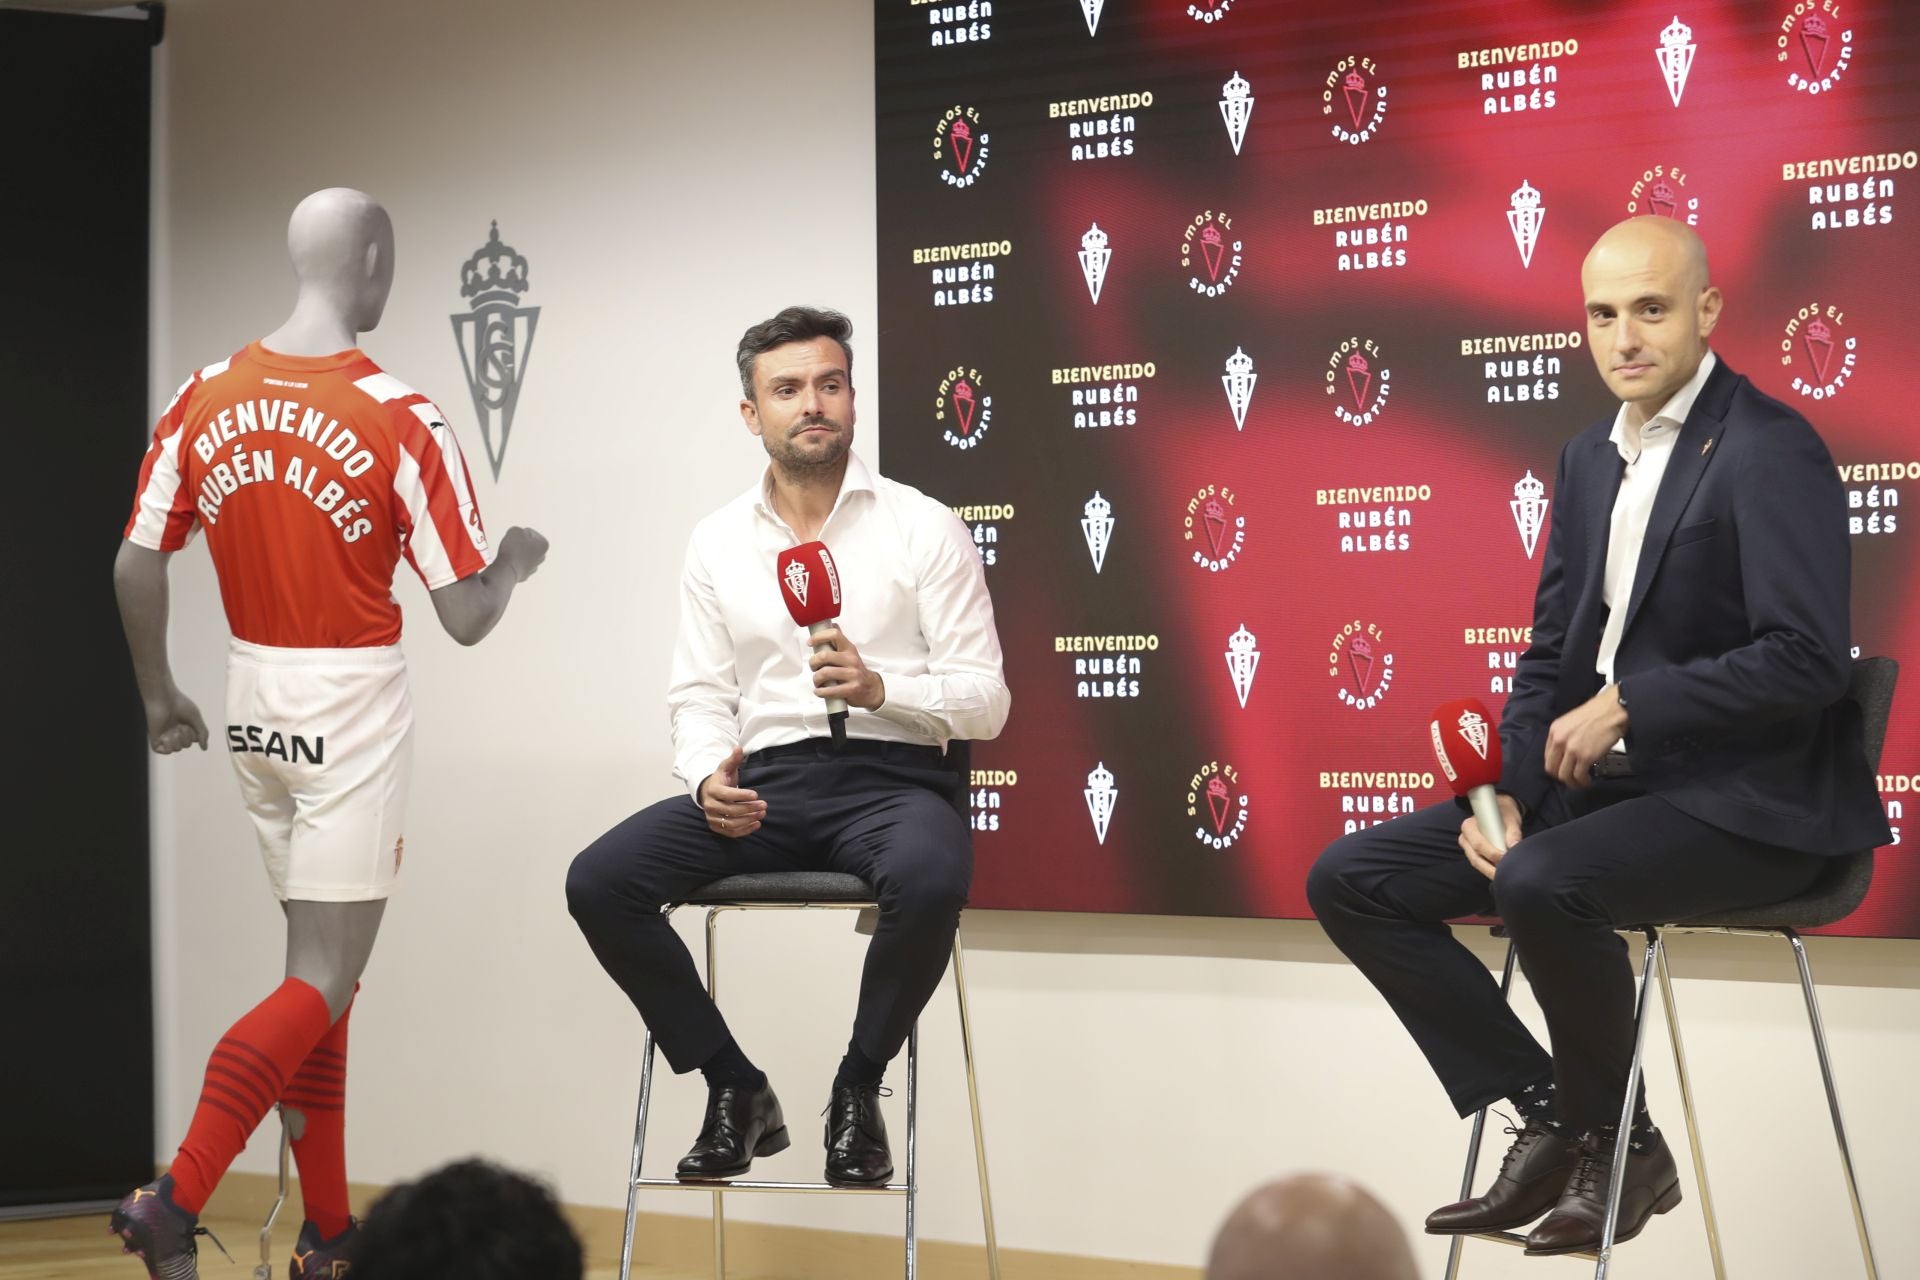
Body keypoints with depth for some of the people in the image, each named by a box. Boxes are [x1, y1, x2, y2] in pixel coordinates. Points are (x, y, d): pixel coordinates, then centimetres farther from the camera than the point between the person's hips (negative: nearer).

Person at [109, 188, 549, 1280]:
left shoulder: (207, 399, 0)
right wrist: (515, 562, 9)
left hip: (254, 709, 6)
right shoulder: (403, 422, -14)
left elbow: (137, 565, 1)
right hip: (354, 718, -6)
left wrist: (160, 695, 14)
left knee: (322, 971, 16)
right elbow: (467, 617, -12)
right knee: (322, 985, 0)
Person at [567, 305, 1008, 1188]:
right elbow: (700, 698, 11)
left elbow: (985, 700, 0)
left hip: (890, 777, -3)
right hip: (762, 785, 3)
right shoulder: (717, 542, 12)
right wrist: (708, 777, -11)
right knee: (599, 881, -21)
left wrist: (880, 688, -19)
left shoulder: (924, 528, 3)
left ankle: (858, 1087, -10)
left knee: (929, 880, -38)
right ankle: (735, 1088, -2)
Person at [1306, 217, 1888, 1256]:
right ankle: (1550, 1117, 3)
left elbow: (1806, 660, -21)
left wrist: (1629, 705, -20)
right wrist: (1509, 792, -2)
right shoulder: (1589, 458, 13)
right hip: (1599, 784, 9)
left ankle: (1619, 1145, -8)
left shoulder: (1771, 451, -12)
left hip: (1742, 802, -8)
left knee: (1540, 884, -35)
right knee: (1349, 881, 0)